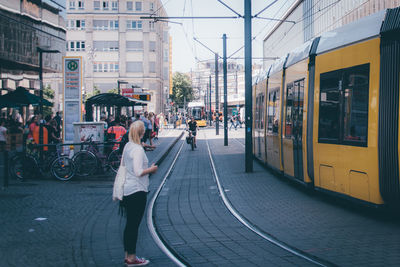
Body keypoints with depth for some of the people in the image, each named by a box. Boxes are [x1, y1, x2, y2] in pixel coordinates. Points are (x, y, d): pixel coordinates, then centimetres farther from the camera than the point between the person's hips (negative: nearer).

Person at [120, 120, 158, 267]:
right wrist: (152, 169, -6)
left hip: (127, 189, 9)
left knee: (130, 224, 15)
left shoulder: (127, 146, 9)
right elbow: (138, 172, -22)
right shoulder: (138, 149, -18)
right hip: (137, 191, -9)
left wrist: (148, 168, 16)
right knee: (134, 225, -2)